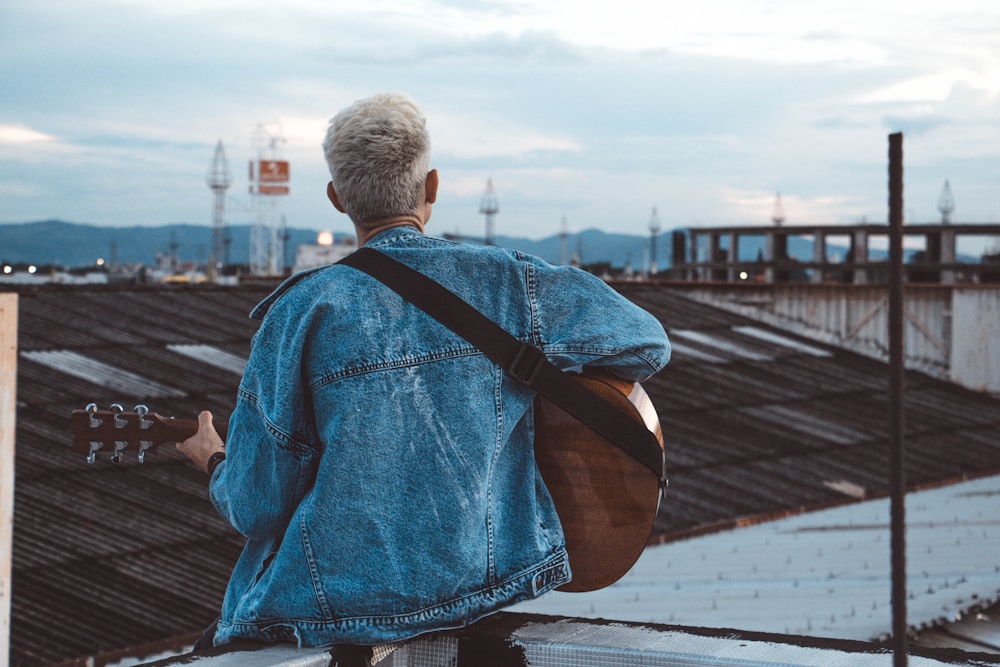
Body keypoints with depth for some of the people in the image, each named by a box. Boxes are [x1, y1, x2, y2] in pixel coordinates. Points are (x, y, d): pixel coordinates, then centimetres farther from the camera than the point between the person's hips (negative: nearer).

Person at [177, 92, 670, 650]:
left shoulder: (305, 313, -13)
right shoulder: (508, 282, -7)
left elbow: (259, 508, -9)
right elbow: (649, 344, 3)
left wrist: (216, 463, 15)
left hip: (337, 613, -3)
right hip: (484, 583, 4)